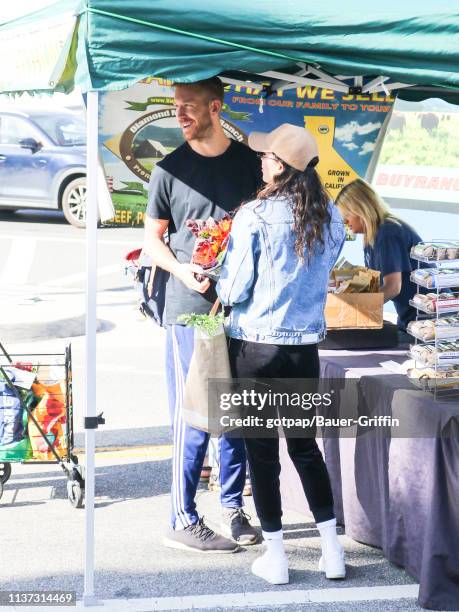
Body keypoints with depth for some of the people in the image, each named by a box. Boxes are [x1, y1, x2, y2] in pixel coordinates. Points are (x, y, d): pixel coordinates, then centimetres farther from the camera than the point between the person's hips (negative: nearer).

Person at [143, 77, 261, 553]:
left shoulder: (250, 161, 7)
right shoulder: (170, 169, 1)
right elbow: (152, 239, 5)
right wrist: (182, 270, -12)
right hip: (189, 309, -3)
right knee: (193, 419, -3)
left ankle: (232, 508, 23)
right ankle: (183, 522, 5)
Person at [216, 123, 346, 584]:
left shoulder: (254, 216, -14)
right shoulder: (330, 218, 0)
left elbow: (234, 291, -10)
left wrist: (219, 283, 10)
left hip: (255, 346, -4)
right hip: (306, 346, 4)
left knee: (262, 451, 6)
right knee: (305, 445, 17)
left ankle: (275, 557, 12)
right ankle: (332, 550, 18)